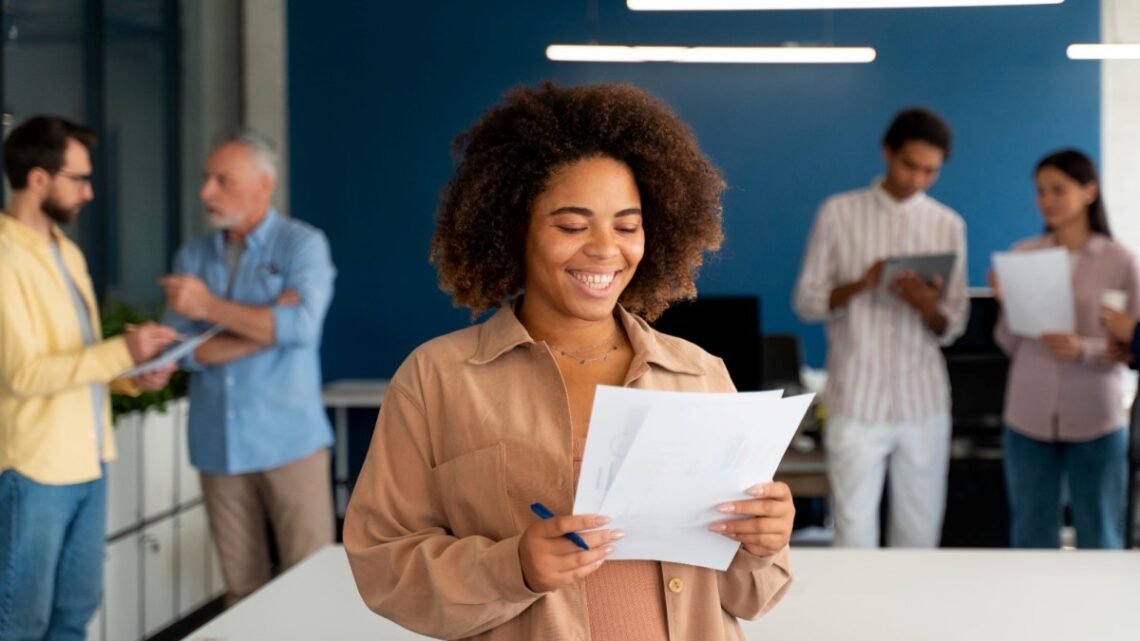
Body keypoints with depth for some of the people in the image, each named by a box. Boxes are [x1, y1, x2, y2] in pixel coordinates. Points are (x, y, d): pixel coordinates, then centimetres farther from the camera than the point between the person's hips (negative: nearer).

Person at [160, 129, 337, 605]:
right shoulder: (192, 257, 9)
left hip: (289, 441, -4)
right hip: (219, 445, 4)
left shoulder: (302, 245, -1)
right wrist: (268, 327, -12)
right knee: (242, 587, 8)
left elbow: (302, 326, -17)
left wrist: (209, 306, -16)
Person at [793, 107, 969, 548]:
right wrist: (860, 284, -18)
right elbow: (807, 302, 1)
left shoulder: (949, 225, 5)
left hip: (924, 402, 2)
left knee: (920, 534, 7)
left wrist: (928, 307, -17)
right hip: (856, 401, -2)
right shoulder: (839, 213, 0)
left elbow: (952, 328, 6)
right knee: (854, 533, -2)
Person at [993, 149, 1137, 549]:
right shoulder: (1023, 255, 3)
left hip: (1095, 425, -2)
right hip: (1028, 420, 2)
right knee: (1032, 539, 10)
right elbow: (1010, 347, 5)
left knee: (1099, 541, 7)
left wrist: (1083, 350, -21)